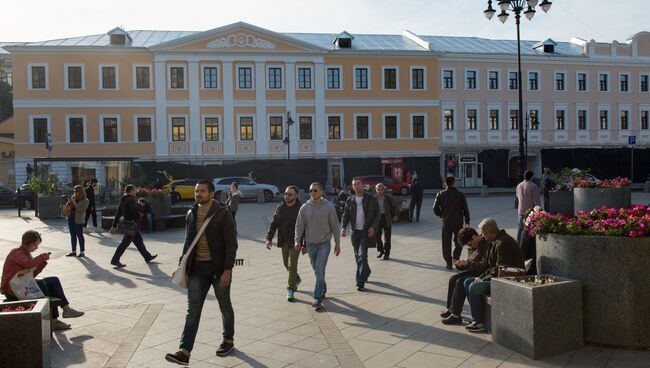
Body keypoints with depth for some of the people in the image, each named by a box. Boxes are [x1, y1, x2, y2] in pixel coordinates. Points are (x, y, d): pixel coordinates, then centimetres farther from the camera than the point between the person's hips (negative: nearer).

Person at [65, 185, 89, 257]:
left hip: (78, 220, -6)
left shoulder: (85, 200, -6)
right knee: (73, 235, 10)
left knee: (80, 235, -3)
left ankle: (82, 252, 2)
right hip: (71, 218, 6)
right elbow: (67, 207, 14)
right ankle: (74, 251, 18)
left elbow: (81, 210, -17)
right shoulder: (73, 197, 10)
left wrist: (74, 203, -19)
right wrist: (69, 202, -6)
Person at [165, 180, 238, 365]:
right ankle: (184, 352, -3)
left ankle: (228, 340, 33)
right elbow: (188, 242, 15)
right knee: (193, 310, -1)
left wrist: (227, 270, -18)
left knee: (225, 306, 13)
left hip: (218, 269, -4)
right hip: (197, 268, 4)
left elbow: (231, 244, -13)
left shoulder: (223, 213, -11)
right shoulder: (191, 214, 6)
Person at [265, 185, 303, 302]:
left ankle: (290, 289, 3)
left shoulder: (301, 209, -11)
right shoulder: (280, 208, 4)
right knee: (287, 264, 16)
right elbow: (273, 223, 5)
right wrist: (269, 238, -4)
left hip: (295, 241, -5)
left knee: (292, 265, -6)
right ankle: (296, 280, 41)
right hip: (284, 241, 5)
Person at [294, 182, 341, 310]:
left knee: (320, 271, -11)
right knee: (316, 270, 16)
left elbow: (334, 226, 0)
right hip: (310, 244, 3)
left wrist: (337, 243, 1)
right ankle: (322, 288, 39)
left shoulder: (329, 207, -6)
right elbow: (299, 226, 1)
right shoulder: (304, 208, -1)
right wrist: (297, 240, -13)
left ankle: (317, 298, -10)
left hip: (324, 244, -3)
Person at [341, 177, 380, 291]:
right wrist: (343, 227, -11)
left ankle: (360, 282, -11)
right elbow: (345, 215, 6)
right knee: (358, 256, 14)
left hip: (367, 231, -4)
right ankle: (367, 272, 40)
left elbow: (377, 215, 0)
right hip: (355, 231, 4)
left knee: (362, 256, -13)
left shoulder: (371, 199, -2)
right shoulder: (350, 201, 6)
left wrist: (373, 227, -14)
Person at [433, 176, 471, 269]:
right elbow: (465, 209, -2)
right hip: (458, 222, -1)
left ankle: (449, 263, 8)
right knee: (458, 242, 12)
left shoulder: (440, 195, -1)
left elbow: (435, 209, 1)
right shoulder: (460, 194, -5)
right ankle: (456, 258, -8)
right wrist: (467, 221, 6)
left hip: (446, 222, 1)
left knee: (446, 243, 8)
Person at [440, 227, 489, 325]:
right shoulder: (472, 248, 12)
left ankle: (456, 315, -17)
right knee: (453, 278, -2)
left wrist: (467, 263, -24)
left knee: (460, 282, -23)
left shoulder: (486, 244, -19)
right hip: (473, 271, 10)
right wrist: (460, 265, -4)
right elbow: (470, 265, 17)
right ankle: (450, 309, 4)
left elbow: (485, 265, -26)